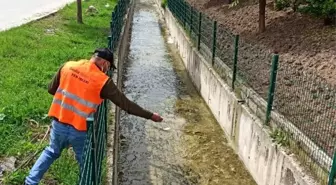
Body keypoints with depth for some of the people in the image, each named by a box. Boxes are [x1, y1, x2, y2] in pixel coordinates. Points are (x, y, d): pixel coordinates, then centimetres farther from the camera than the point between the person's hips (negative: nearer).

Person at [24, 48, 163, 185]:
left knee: (52, 152, 29)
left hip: (58, 124, 5)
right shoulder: (103, 81, -15)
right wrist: (150, 115, -3)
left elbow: (51, 89, 8)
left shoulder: (68, 66, -2)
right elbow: (125, 104, -11)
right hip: (79, 131, -4)